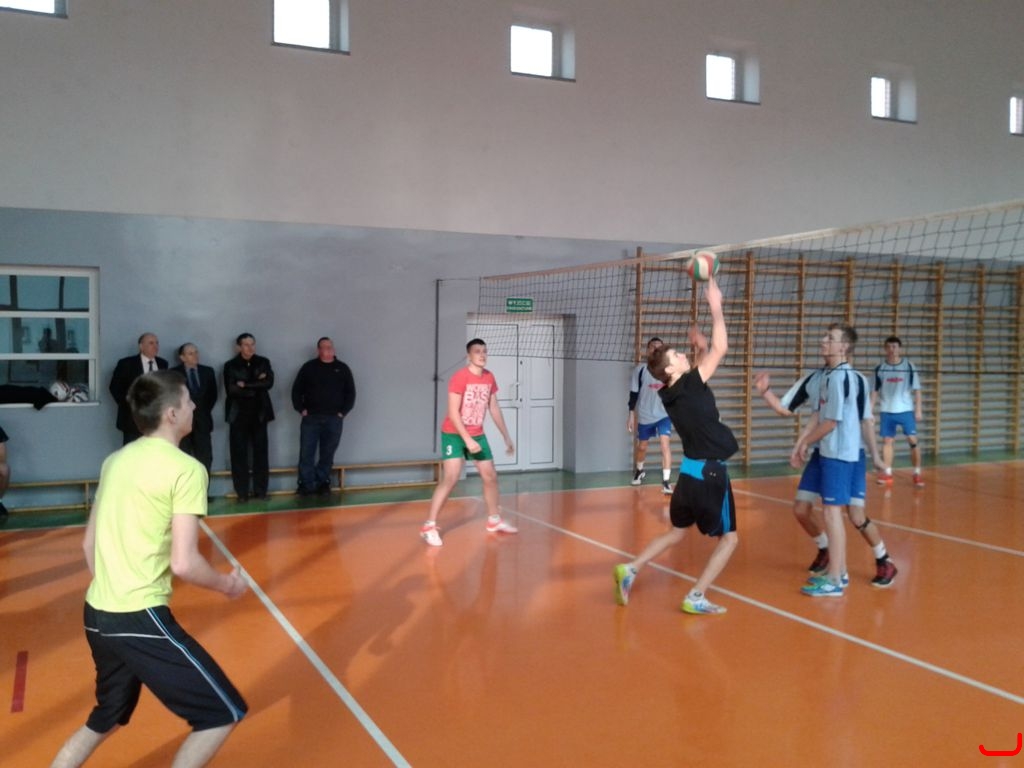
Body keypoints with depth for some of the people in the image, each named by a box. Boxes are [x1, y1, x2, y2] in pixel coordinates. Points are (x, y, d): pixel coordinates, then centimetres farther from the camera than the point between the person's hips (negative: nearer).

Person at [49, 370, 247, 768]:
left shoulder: (114, 460, 10)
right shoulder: (186, 469, -14)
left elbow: (89, 544, 17)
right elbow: (184, 563, -20)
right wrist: (227, 584, -1)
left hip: (96, 614, 9)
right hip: (140, 619, -9)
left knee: (104, 719, 29)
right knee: (223, 712, 3)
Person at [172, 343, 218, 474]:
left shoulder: (208, 371, 9)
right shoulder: (174, 373, -2)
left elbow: (213, 394, 15)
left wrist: (204, 411, 10)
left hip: (202, 421, 3)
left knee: (205, 459, 1)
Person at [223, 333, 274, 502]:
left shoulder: (263, 362, 8)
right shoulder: (230, 365, 1)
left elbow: (269, 382, -8)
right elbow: (231, 390, -11)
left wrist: (245, 385, -11)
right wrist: (257, 385, -8)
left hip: (259, 414, 2)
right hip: (239, 415, -2)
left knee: (261, 452, 3)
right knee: (239, 454, 0)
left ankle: (261, 490, 10)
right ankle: (242, 492, 6)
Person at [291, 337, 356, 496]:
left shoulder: (343, 368, 6)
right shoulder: (309, 367, 4)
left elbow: (350, 392, 8)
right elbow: (297, 389, 6)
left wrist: (343, 412, 1)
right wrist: (301, 409, -2)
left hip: (334, 419, 1)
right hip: (311, 418, -1)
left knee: (328, 454, 6)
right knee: (306, 453, -2)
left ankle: (323, 482, 16)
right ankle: (306, 484, 4)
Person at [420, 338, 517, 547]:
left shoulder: (489, 378, 3)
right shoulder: (459, 378, -18)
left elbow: (494, 409, 12)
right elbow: (453, 412, -22)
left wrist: (506, 437, 12)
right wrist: (467, 439, -28)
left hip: (477, 434, 7)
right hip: (454, 434, -7)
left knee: (490, 476, 10)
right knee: (450, 479, -15)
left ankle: (494, 521, 27)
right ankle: (429, 526, -10)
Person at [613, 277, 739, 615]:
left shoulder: (673, 392, 4)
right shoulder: (689, 387, -18)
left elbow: (698, 368, 24)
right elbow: (720, 349, -19)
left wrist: (698, 348, 9)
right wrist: (715, 305, -13)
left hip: (691, 470, 8)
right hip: (709, 472, -8)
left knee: (677, 531, 22)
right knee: (728, 538, 6)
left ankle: (629, 569, 13)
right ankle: (696, 598, 2)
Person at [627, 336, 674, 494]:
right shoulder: (640, 369, -8)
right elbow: (634, 393, -4)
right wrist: (631, 415, -5)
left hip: (664, 414, 0)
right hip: (645, 415, 0)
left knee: (665, 443, -17)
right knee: (642, 447, 16)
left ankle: (666, 482, -14)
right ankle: (639, 471, 45)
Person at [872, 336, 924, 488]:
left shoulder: (909, 366, -2)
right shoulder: (880, 368, 2)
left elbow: (916, 389, 0)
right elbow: (875, 391, 9)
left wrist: (918, 409, -5)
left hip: (906, 410, -2)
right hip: (887, 411, 2)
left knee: (912, 440, -3)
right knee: (887, 441, 5)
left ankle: (917, 473, 6)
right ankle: (887, 473, 13)